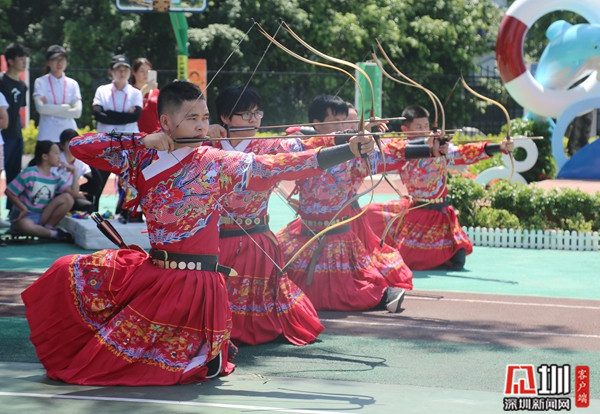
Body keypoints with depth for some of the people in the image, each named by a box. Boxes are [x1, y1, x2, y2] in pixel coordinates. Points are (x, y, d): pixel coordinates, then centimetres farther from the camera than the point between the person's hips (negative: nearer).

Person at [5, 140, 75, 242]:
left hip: (42, 217, 5)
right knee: (26, 226, -44)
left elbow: (74, 191, -5)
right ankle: (55, 234, -20)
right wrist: (23, 208, -13)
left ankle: (48, 227, -9)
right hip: (25, 216, -5)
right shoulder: (29, 173, -11)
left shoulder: (55, 178, 7)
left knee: (67, 198, -15)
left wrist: (74, 172, -5)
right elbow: (9, 191, -10)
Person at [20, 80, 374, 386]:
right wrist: (142, 141, -8)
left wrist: (349, 150, -24)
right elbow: (80, 147, 2)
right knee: (67, 276, 3)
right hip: (149, 272, 5)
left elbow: (278, 166, -14)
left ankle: (209, 354, 15)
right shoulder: (143, 159, 3)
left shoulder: (218, 164, -7)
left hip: (195, 283, -5)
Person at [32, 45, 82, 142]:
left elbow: (77, 112, -1)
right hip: (47, 136, -2)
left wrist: (50, 109, -6)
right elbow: (41, 108, -10)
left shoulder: (72, 84, 10)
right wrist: (65, 107, -4)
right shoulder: (41, 82, 4)